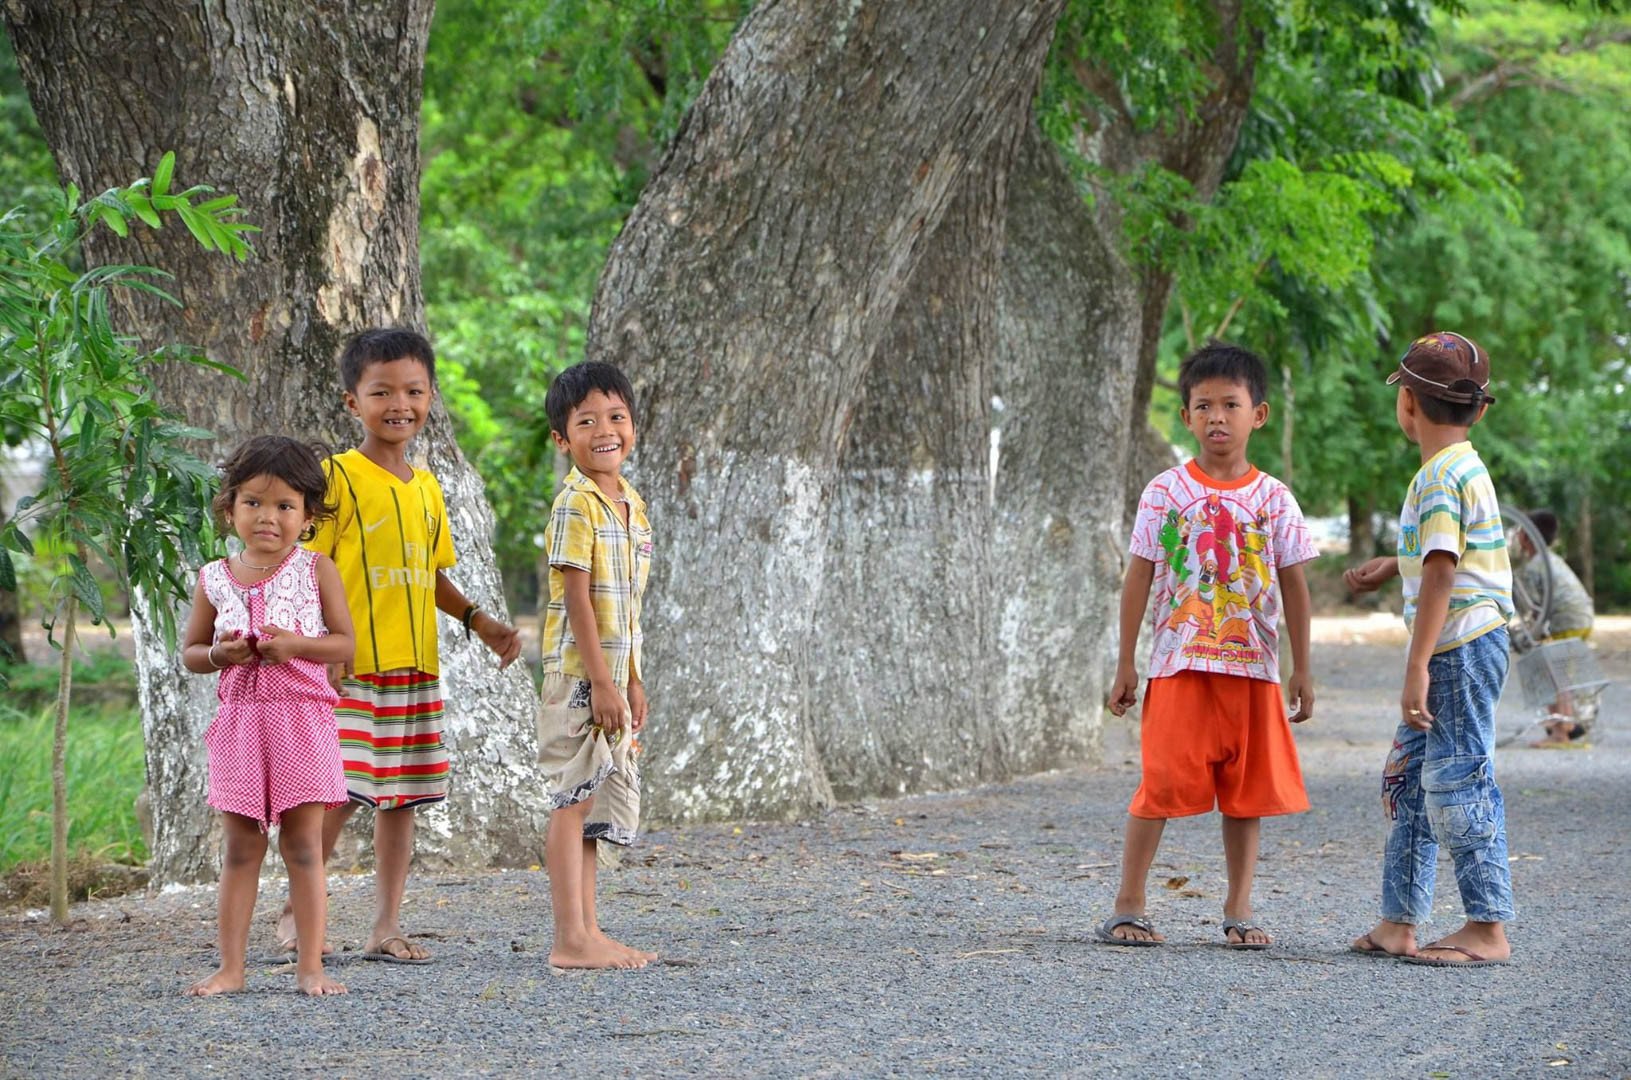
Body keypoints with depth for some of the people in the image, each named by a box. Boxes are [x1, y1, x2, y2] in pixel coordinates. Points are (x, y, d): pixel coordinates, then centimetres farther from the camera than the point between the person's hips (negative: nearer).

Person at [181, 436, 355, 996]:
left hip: (303, 720, -2)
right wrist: (219, 654, -9)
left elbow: (344, 644, 0)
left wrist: (295, 645, -17)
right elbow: (190, 652, 13)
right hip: (240, 720, 2)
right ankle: (230, 967, 8)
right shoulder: (214, 579, 7)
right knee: (240, 849, 5)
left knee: (303, 847, -1)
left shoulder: (315, 570, 1)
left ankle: (310, 967, 3)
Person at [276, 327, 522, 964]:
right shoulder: (337, 477, -6)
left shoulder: (426, 489, 15)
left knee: (401, 799, 8)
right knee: (339, 795, -12)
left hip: (416, 671, 7)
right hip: (349, 673, -7)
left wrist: (477, 620, 11)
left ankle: (386, 927, 16)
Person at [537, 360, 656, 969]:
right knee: (573, 800, -6)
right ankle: (570, 940, -4)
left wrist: (632, 680, 17)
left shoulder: (630, 502, 14)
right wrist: (600, 681, -20)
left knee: (594, 804, 12)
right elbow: (578, 598, -17)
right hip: (577, 674, -9)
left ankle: (587, 932, 18)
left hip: (610, 675, 9)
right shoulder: (576, 505, -13)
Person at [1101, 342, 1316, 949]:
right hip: (1179, 665, -2)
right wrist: (1125, 664, 1)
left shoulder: (1273, 499, 5)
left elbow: (1293, 586, 8)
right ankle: (1127, 909, 2)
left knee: (1247, 789, 5)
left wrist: (1302, 669, 6)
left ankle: (1238, 911, 14)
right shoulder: (1165, 493, 1)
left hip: (1252, 668, 2)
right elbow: (1139, 579, 3)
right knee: (1162, 785, -5)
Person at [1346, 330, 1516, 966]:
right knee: (1409, 777, 13)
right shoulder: (1463, 466, 15)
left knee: (1457, 781, -7)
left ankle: (1488, 929, -3)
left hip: (1460, 645, -10)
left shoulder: (1440, 476, -16)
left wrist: (1417, 667, -24)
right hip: (1455, 651, 10)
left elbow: (1441, 575, -22)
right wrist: (1393, 566, 45)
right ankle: (1399, 923, 17)